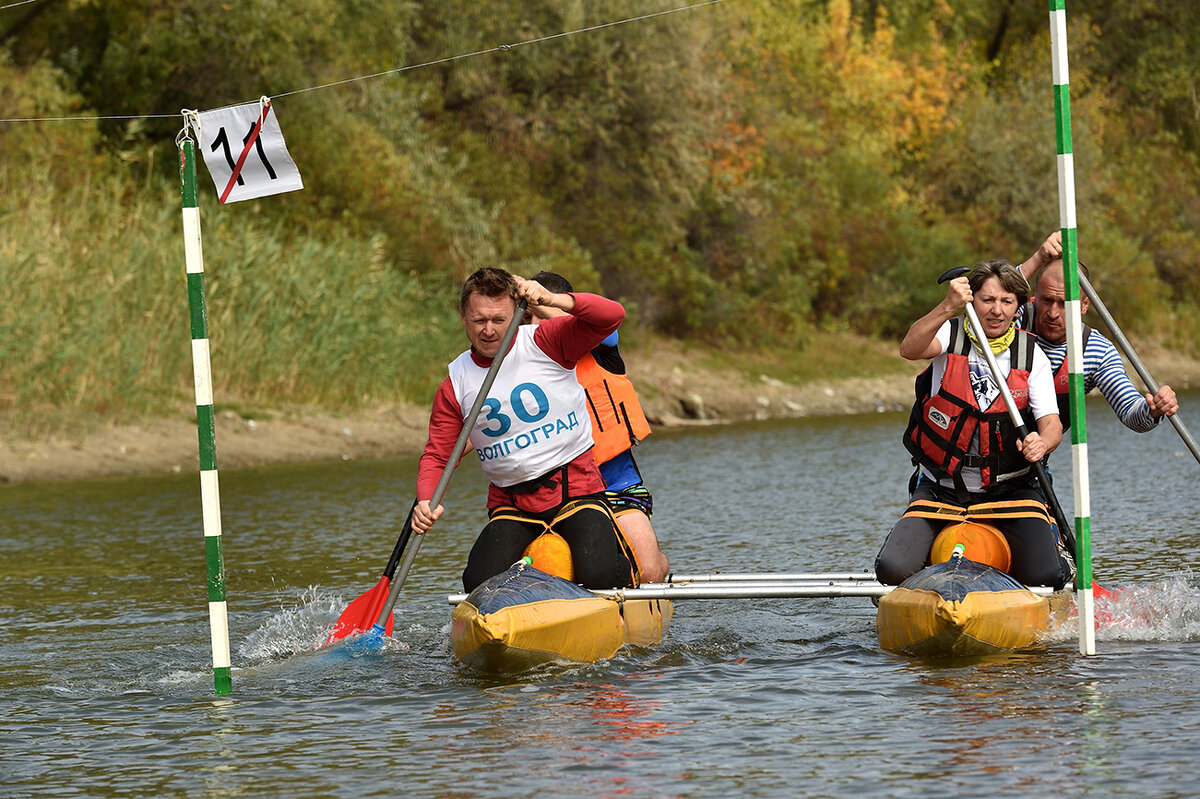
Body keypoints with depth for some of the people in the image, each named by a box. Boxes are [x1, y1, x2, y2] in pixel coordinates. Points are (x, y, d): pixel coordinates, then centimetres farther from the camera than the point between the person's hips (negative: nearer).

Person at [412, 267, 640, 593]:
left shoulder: (544, 343, -4)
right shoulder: (454, 386, 3)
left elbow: (612, 315, -17)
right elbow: (437, 456, 3)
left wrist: (553, 300, -33)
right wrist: (426, 502, -18)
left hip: (576, 489, -2)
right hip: (511, 505, 2)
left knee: (598, 577, -25)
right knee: (479, 585, -21)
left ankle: (621, 555, 12)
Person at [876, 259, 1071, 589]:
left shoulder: (1032, 356, -2)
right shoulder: (951, 335, -6)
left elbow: (1051, 422, -9)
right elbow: (910, 349, -28)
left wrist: (1042, 442, -34)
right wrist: (947, 308, -45)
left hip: (1009, 490, 0)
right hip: (941, 488, 0)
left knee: (1046, 577, -20)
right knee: (893, 571, -18)